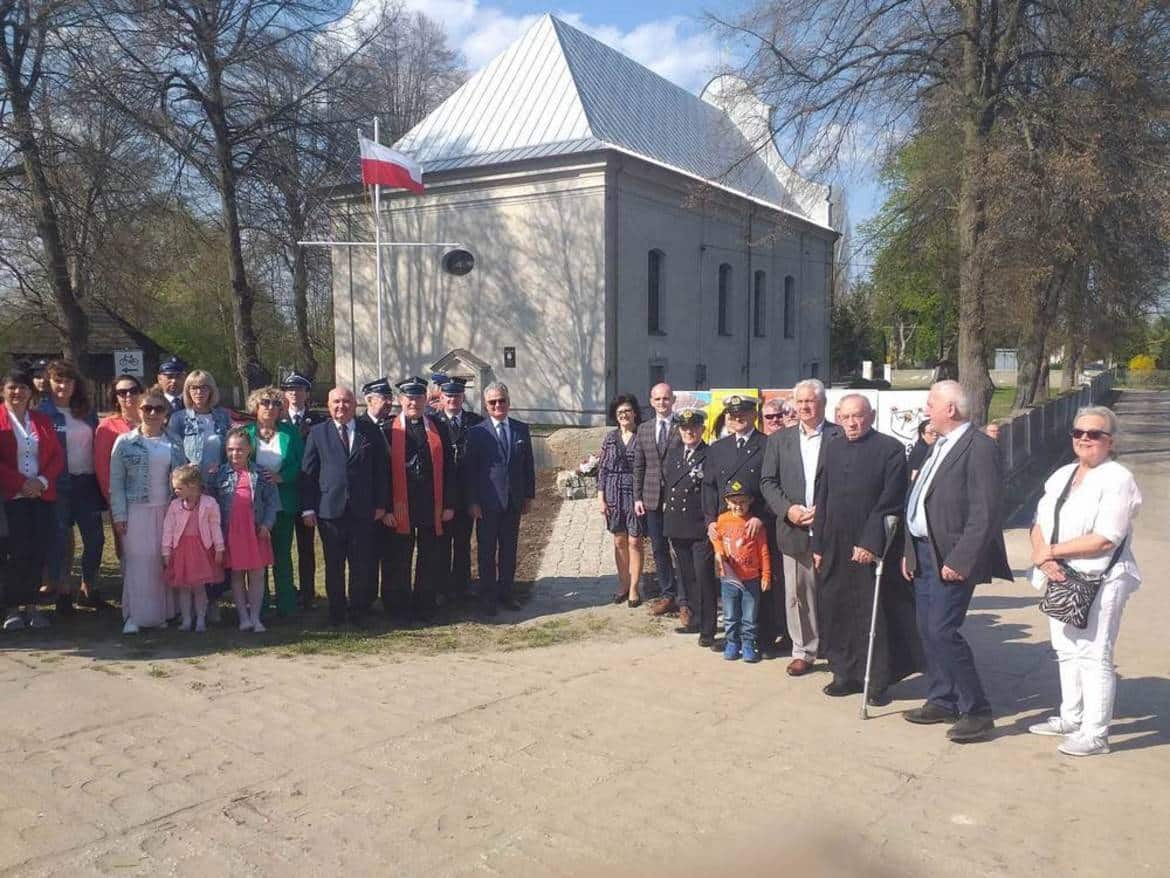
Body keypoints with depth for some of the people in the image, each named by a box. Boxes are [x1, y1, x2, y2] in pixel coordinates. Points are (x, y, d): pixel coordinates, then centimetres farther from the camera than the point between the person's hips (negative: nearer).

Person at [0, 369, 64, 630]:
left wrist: (42, 481, -7)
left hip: (43, 495, 4)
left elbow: (58, 456, 9)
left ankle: (30, 605, 13)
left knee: (38, 552, 2)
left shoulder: (42, 420, 13)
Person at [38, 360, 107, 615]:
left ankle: (89, 588, 21)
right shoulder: (42, 412, -5)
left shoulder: (87, 412, 10)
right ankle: (62, 592, 15)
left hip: (87, 484, 4)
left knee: (95, 537, 7)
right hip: (59, 486, -4)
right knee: (60, 539, 3)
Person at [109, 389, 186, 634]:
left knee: (163, 562, 4)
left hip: (166, 511, 2)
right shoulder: (125, 442, 1)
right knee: (136, 561, -2)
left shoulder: (174, 444, 9)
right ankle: (134, 616, 5)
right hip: (136, 511, -2)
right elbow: (116, 482, 0)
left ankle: (160, 613, 14)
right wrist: (119, 514, -7)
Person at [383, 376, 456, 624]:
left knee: (430, 562, 9)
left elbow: (448, 468, 5)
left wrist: (449, 505, 0)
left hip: (432, 508, 2)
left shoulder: (439, 428, 5)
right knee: (399, 562, 7)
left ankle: (425, 608, 23)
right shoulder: (388, 430, -1)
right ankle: (400, 609, 21)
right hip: (400, 509, -2)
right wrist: (386, 508, -8)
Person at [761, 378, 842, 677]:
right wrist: (787, 509, -8)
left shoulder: (841, 436, -1)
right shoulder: (779, 440, 10)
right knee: (798, 594, 7)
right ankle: (803, 651, 18)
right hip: (794, 529, 3)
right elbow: (768, 481, 7)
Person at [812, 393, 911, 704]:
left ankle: (879, 682, 13)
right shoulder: (832, 448, 11)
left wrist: (870, 543, -15)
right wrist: (817, 545, 8)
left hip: (871, 549, -5)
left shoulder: (890, 448, -5)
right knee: (834, 613, 8)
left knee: (875, 617, 1)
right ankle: (846, 674, 21)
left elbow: (890, 503, -10)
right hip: (834, 548, 5)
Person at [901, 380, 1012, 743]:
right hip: (924, 552, 9)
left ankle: (977, 712, 3)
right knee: (928, 631, 13)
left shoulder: (979, 448, -14)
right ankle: (942, 701, 26)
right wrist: (910, 551, 15)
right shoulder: (939, 446, 15)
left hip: (952, 557, -9)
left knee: (943, 631, -10)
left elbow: (985, 513, -19)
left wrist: (959, 560, -21)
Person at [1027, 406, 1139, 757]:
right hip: (1060, 580, 8)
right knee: (1067, 652, 17)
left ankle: (1095, 734, 6)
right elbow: (1040, 525, 10)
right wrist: (1042, 557, -10)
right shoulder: (1061, 476, 12)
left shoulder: (1118, 479, -11)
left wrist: (1051, 551, -14)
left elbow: (1104, 540, -19)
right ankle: (1071, 719, 32)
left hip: (1100, 583, -8)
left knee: (1094, 656, -4)